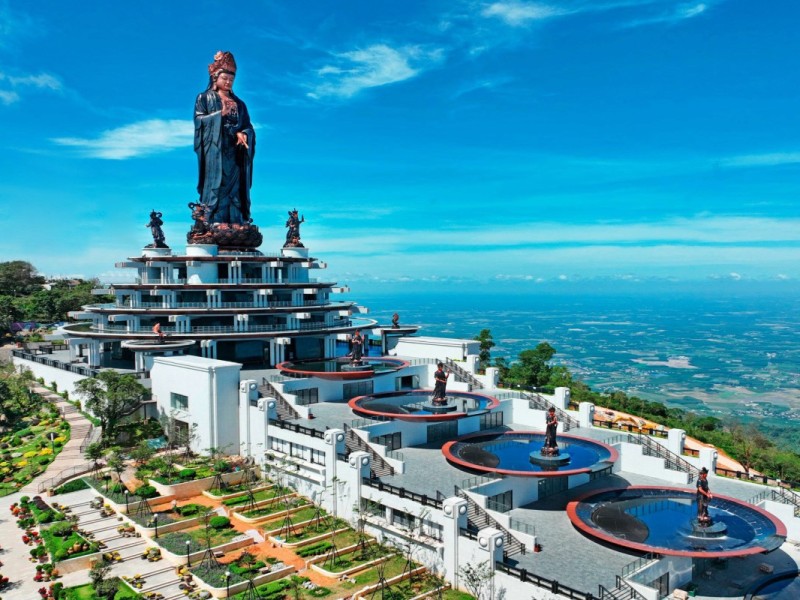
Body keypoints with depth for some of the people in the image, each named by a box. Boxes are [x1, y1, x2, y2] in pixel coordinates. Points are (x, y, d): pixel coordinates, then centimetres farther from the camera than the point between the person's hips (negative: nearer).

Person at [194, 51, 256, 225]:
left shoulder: (239, 103, 20)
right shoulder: (204, 98, 9)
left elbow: (248, 127, 12)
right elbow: (199, 120, -4)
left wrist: (243, 134, -11)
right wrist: (220, 114, -14)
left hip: (234, 154, 4)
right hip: (214, 153, -4)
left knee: (234, 191, -1)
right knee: (215, 190, -12)